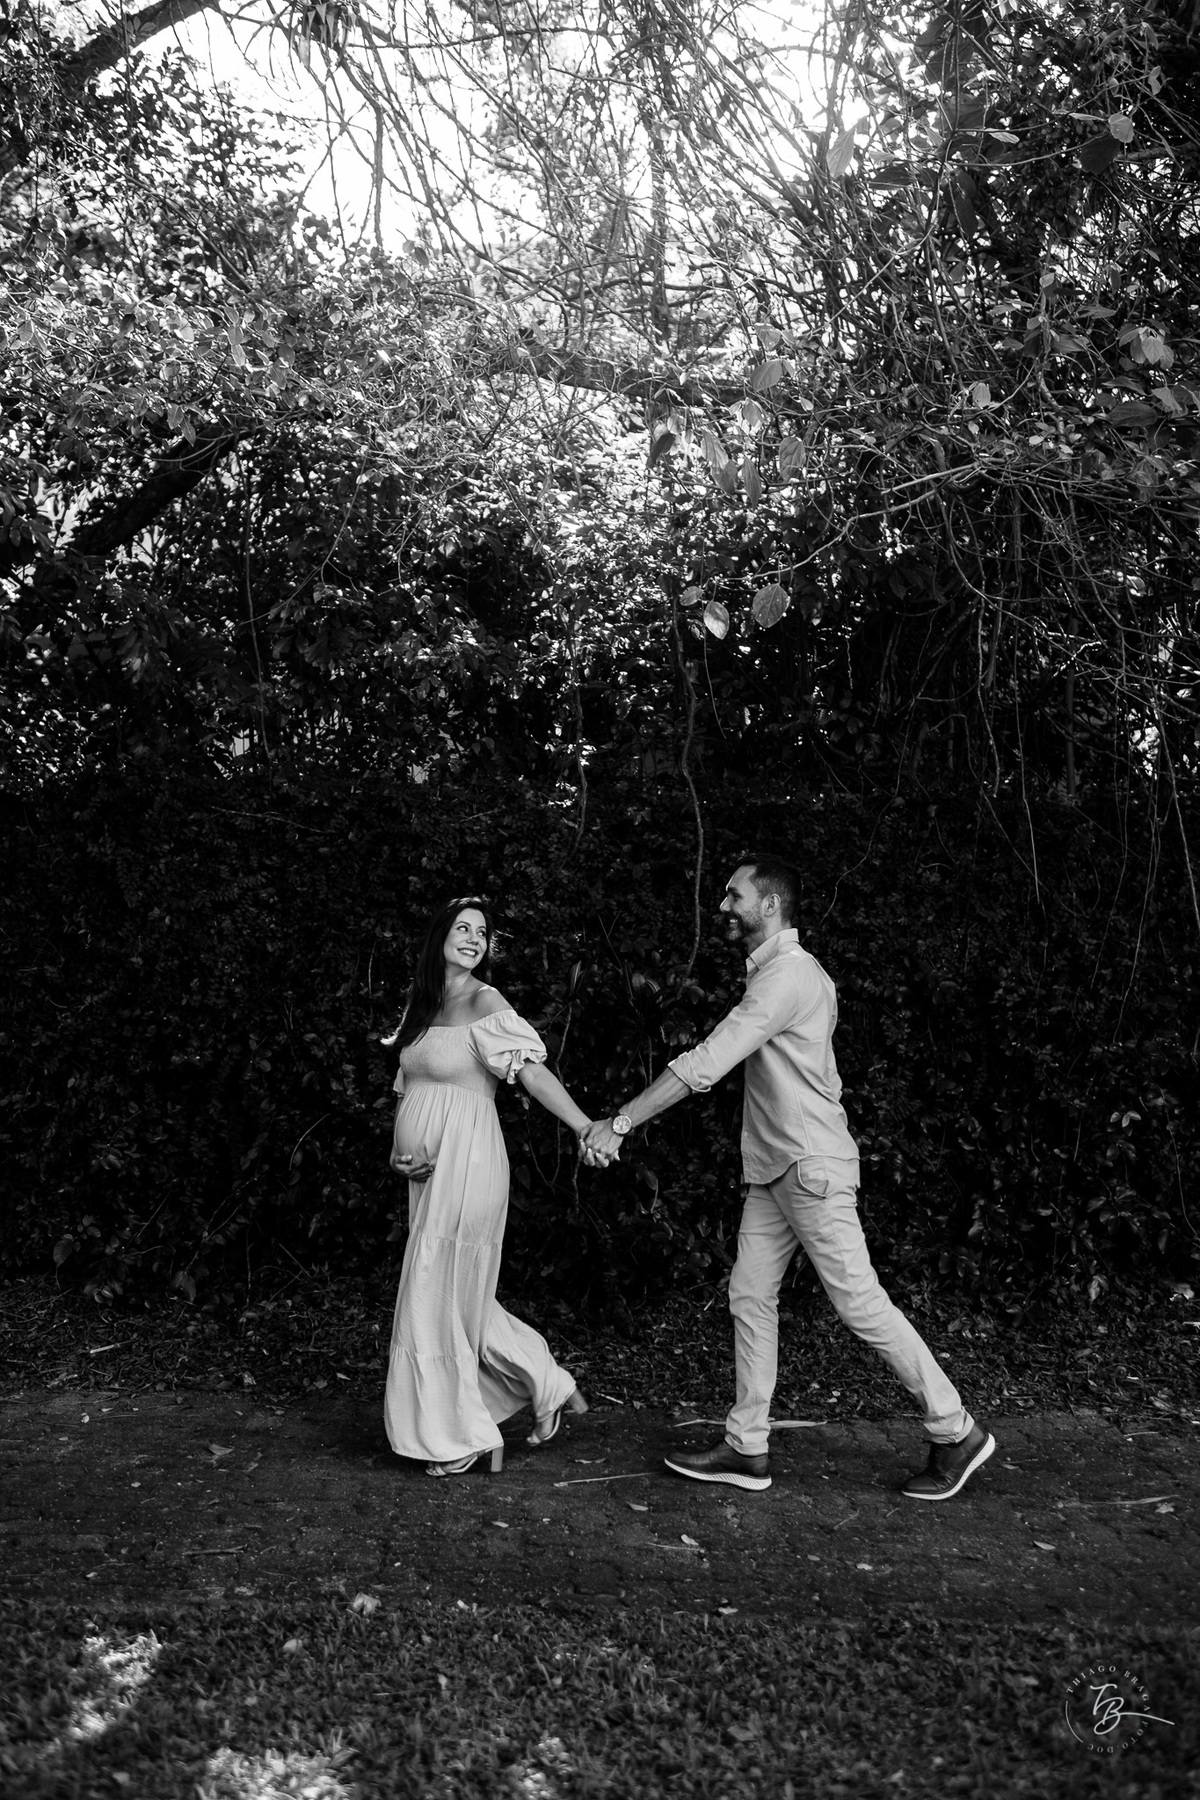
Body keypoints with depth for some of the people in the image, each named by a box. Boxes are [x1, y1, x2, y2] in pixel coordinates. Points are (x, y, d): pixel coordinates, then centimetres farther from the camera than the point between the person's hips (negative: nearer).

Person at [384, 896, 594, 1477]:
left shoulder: (484, 1003, -10)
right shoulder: (420, 1003, 12)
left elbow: (532, 1072, -21)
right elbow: (407, 1087, 15)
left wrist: (588, 1129, -32)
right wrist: (399, 1151, -1)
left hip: (466, 1167, -7)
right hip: (428, 1174, 8)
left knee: (440, 1301, 0)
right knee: (460, 1298, 15)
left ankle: (461, 1440, 16)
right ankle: (548, 1387, 29)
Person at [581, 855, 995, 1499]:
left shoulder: (787, 976, -18)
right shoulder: (789, 970, 14)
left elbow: (704, 1065, -23)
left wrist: (620, 1122, -21)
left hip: (811, 1167, -10)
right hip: (773, 1169, 10)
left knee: (861, 1304, -4)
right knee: (749, 1297, 8)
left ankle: (957, 1434, 9)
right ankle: (747, 1449, 14)